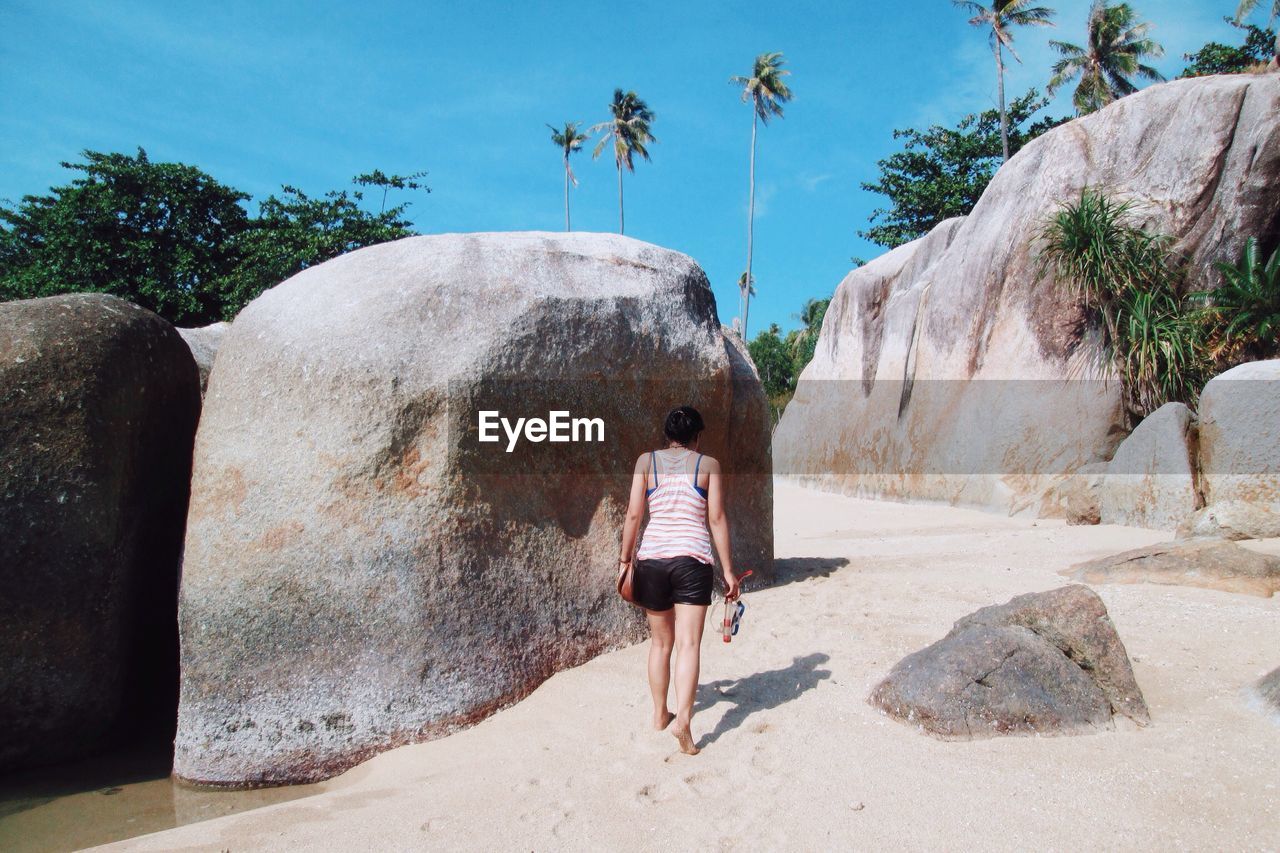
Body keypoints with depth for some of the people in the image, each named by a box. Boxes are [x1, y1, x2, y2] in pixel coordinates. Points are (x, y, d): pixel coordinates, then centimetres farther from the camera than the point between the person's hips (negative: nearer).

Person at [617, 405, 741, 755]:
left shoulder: (646, 461, 5)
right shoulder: (708, 465, 3)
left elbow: (633, 514, 1)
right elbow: (717, 519, 0)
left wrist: (625, 558, 10)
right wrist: (728, 570, 3)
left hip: (652, 557, 2)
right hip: (693, 559, -2)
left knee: (660, 641, 17)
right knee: (688, 643, -2)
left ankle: (660, 714, 27)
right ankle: (683, 719, -17)